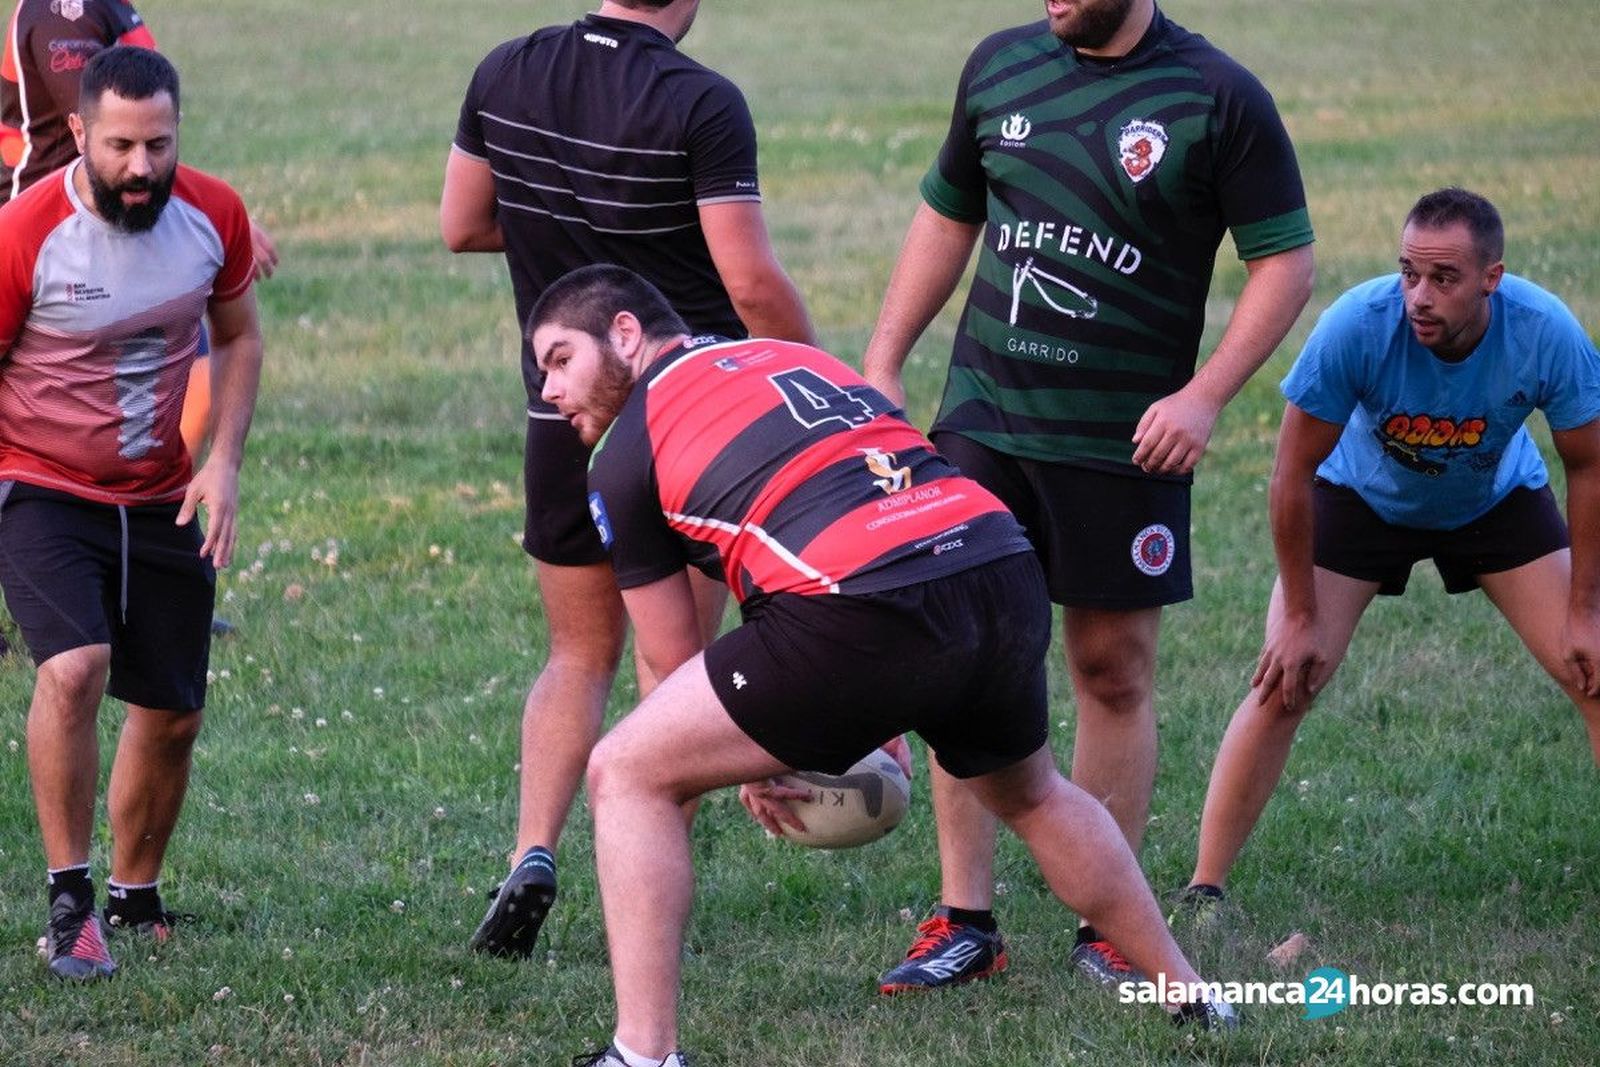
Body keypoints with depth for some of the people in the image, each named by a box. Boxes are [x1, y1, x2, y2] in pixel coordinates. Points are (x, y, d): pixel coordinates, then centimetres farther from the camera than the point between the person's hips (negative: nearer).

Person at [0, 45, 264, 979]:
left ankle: (136, 897, 30)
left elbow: (240, 336, 9)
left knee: (172, 716, 7)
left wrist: (225, 461, -2)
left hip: (162, 499, 5)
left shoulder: (213, 214, -7)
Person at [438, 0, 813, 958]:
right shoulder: (701, 103, -17)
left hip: (564, 419, 4)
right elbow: (753, 284, -17)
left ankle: (534, 855, -1)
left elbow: (461, 226, 9)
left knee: (581, 656, 17)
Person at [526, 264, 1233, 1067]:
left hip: (870, 612, -7)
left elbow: (674, 663, 17)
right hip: (1006, 575, 7)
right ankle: (1190, 997, 46)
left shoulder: (624, 453, 12)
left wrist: (754, 768, 33)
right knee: (1032, 795, 36)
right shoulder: (796, 358, 30)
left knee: (627, 776, 7)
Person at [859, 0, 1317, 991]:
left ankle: (1108, 928, 14)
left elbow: (1287, 260, -6)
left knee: (1115, 674, 4)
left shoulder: (1219, 97, -8)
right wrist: (882, 367, 14)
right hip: (982, 417, 3)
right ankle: (965, 921, 9)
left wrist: (1204, 396, -15)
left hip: (1126, 442, -3)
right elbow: (948, 216, 19)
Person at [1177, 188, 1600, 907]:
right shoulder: (1356, 326, -36)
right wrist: (1301, 617, -19)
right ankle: (1202, 894, -7)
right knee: (1283, 686, -14)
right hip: (1362, 495, -1)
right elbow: (1293, 474, -24)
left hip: (1498, 499, 1)